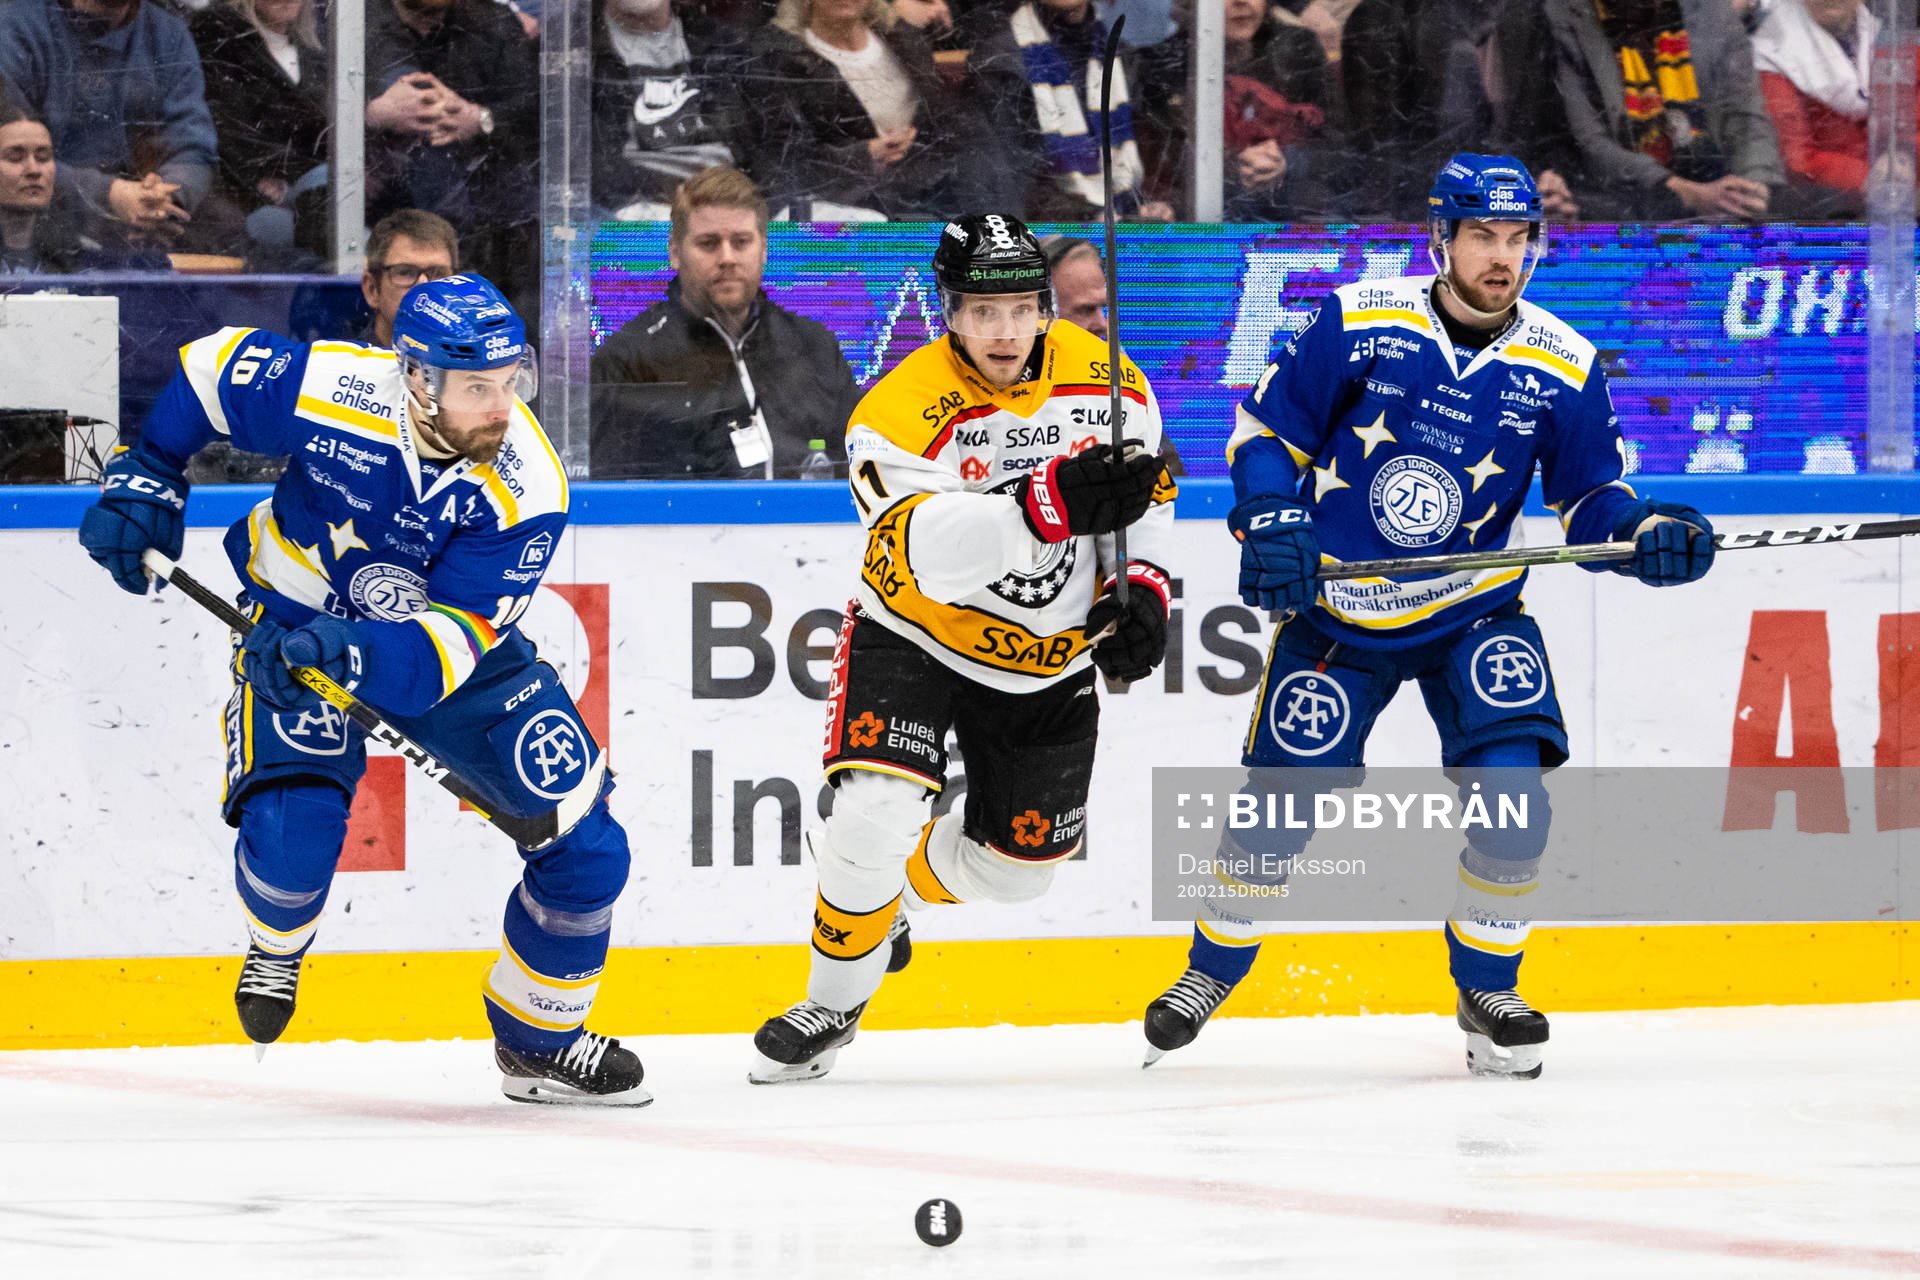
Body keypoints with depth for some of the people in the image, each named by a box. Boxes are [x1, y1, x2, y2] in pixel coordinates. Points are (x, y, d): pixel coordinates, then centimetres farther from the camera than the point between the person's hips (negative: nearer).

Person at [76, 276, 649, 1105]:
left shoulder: (526, 489, -27)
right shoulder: (328, 391, -28)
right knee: (292, 831, -27)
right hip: (296, 625, -2)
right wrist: (143, 477, -7)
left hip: (453, 646, 2)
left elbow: (451, 640, -32)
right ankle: (275, 945, 11)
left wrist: (346, 656, -48)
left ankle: (539, 1042, 22)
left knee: (585, 848, -3)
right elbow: (209, 368, -7)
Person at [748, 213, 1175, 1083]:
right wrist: (1050, 506, -53)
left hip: (1048, 661, 4)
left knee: (1016, 863, 11)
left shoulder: (1102, 379, -11)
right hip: (915, 641, -4)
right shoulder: (901, 410, -26)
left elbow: (1150, 487, 8)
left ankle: (889, 893, 42)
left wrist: (1142, 589, -7)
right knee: (874, 816, -23)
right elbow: (934, 553, -39)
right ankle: (833, 1002, -1)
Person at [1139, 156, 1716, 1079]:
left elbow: (1590, 497, 2)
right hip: (1335, 611, -1)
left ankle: (1487, 990, 3)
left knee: (1511, 785, -18)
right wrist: (1271, 519, -18)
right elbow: (1266, 427, -3)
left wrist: (1647, 536, -18)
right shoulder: (1358, 322, -12)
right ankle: (1213, 969, 27)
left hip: (1472, 613, 1)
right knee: (1279, 802, -1)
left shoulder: (1562, 368, -6)